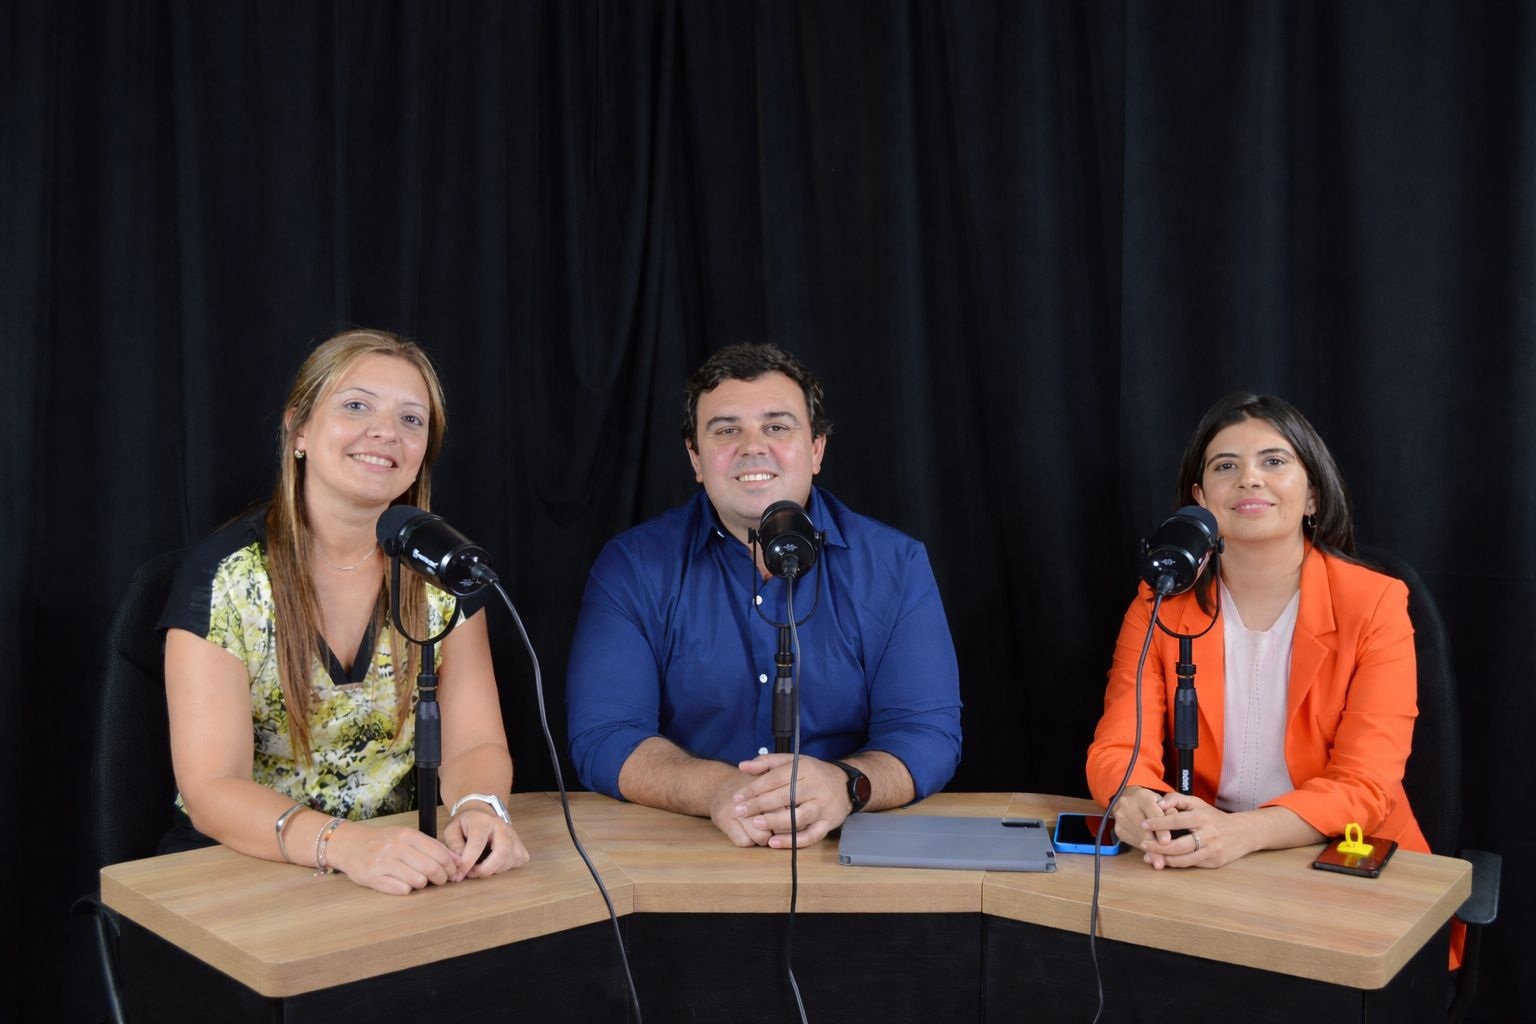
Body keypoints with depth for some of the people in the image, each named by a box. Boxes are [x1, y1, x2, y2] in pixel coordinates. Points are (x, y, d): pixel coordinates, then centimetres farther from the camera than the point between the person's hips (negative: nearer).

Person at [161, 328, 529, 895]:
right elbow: (211, 789, -17)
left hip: (401, 863, 3)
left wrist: (480, 808, -26)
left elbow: (476, 745, -2)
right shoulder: (224, 573, -10)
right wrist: (342, 843, -35)